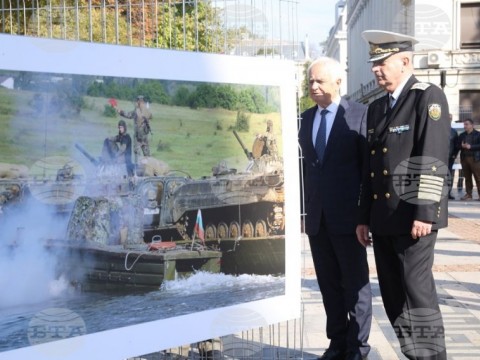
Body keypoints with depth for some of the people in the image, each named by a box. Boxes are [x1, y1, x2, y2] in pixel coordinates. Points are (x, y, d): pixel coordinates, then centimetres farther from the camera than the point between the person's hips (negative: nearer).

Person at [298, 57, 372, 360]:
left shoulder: (359, 114, -5)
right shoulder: (307, 117, 11)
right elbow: (305, 165, 12)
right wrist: (303, 209, 9)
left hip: (347, 216, -5)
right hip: (317, 218, 5)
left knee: (355, 284, 7)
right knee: (329, 285, 13)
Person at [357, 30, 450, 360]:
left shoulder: (428, 97, -5)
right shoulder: (376, 108, 17)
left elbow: (433, 160, -14)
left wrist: (424, 213, -19)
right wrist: (364, 217, 15)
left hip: (413, 215, -7)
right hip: (383, 217, 7)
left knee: (418, 292, -5)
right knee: (392, 296, 10)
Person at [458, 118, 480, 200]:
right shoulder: (462, 135, 16)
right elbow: (458, 145, 16)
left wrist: (470, 147, -16)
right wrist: (462, 146, -6)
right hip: (464, 158, 5)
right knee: (467, 177, 6)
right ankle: (468, 194, 10)